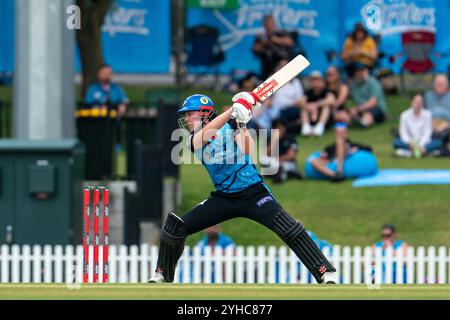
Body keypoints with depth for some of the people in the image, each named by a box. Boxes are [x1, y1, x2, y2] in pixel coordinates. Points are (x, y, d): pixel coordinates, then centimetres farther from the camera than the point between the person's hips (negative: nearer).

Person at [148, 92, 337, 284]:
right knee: (174, 228, -4)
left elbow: (247, 150, -20)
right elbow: (205, 134, -22)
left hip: (253, 193, -4)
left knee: (288, 228, -24)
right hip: (223, 197, 4)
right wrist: (234, 109, -30)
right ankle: (162, 276, 16)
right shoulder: (193, 140, 2)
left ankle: (326, 273, -22)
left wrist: (241, 124, -32)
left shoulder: (231, 127, -4)